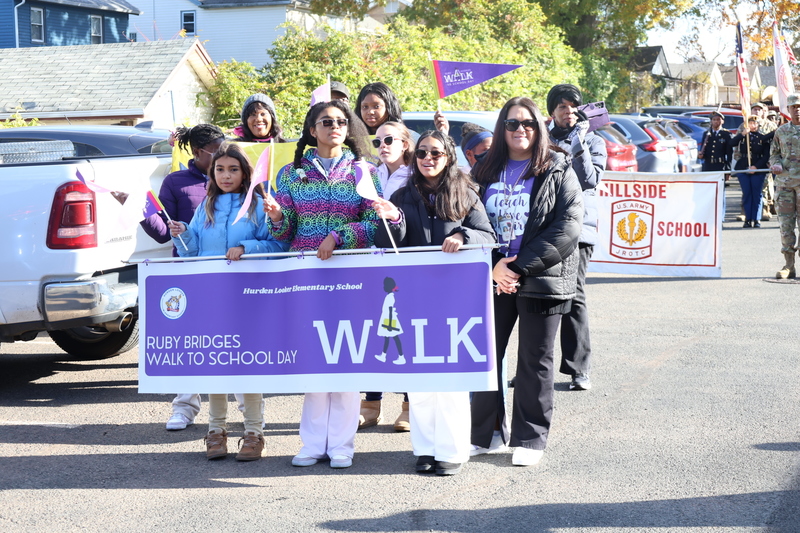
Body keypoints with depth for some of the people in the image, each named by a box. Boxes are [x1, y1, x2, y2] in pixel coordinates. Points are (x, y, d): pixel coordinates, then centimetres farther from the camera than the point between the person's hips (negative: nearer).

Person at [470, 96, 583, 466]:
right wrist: (493, 267, -11)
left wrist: (522, 267, -15)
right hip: (494, 279, 3)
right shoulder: (486, 171, 10)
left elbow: (567, 228, -10)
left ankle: (530, 439, 13)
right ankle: (487, 434, 18)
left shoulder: (557, 171, -1)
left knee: (535, 362, 4)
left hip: (541, 279, -3)